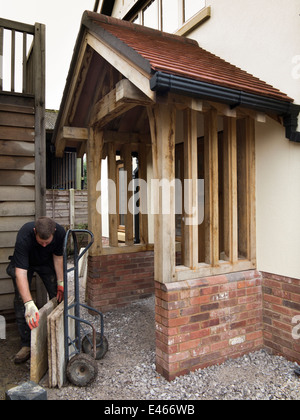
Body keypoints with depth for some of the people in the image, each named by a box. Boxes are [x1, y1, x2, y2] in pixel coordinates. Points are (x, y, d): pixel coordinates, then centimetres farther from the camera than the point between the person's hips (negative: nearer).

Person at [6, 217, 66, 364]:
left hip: (46, 262, 3)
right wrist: (29, 304, -54)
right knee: (21, 302, -9)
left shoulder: (60, 232, -33)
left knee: (58, 296, 0)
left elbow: (58, 257, -14)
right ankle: (26, 345, 4)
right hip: (24, 263, -2)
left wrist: (61, 282, -13)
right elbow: (20, 273, -47)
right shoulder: (24, 236, -44)